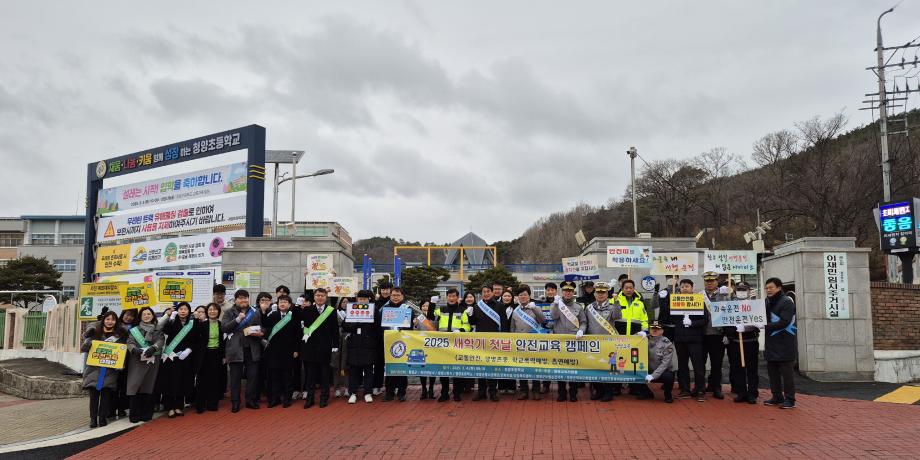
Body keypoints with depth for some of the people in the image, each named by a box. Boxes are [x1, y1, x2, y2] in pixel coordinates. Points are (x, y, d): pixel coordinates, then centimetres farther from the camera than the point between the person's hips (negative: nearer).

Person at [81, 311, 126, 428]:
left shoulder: (120, 335, 8)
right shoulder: (95, 333, 6)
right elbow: (83, 348, 4)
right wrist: (87, 344, -18)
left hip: (110, 370, 0)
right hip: (94, 368, 0)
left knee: (106, 394, 0)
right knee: (94, 394, -1)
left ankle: (102, 418, 7)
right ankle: (93, 418, 5)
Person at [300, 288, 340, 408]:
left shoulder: (332, 311, 2)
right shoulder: (307, 311, 6)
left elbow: (335, 330, 1)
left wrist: (335, 345, -2)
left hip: (325, 347, -1)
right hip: (310, 346, 1)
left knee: (325, 373, 5)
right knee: (310, 373, 6)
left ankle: (324, 398, 15)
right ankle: (309, 397, 14)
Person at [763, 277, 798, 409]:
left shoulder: (787, 302, -10)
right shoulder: (767, 302, 13)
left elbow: (784, 322, -20)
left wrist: (766, 326, -22)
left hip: (784, 344, -8)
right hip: (771, 344, 8)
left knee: (786, 372, -3)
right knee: (772, 371, 11)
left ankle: (790, 399, 4)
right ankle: (777, 397, 21)